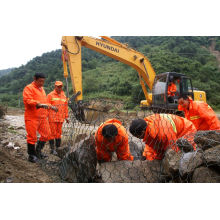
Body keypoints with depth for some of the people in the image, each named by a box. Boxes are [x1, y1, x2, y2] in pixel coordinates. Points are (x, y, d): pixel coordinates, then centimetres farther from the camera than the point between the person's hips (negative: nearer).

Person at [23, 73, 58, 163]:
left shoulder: (41, 89, 21)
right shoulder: (29, 88, -6)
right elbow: (27, 100, -21)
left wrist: (50, 106, 18)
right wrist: (39, 104, -31)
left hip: (43, 117, 8)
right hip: (32, 118, -8)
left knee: (46, 134, 10)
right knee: (32, 137, -1)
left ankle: (38, 151, 27)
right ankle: (32, 155, 15)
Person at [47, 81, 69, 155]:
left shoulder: (64, 96, 14)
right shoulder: (50, 95, -1)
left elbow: (65, 106, 17)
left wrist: (66, 117, 14)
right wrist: (46, 116, -9)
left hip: (61, 118, 5)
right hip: (52, 118, -4)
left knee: (59, 133, 10)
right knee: (52, 133, -2)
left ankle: (58, 147, 19)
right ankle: (52, 149, 5)